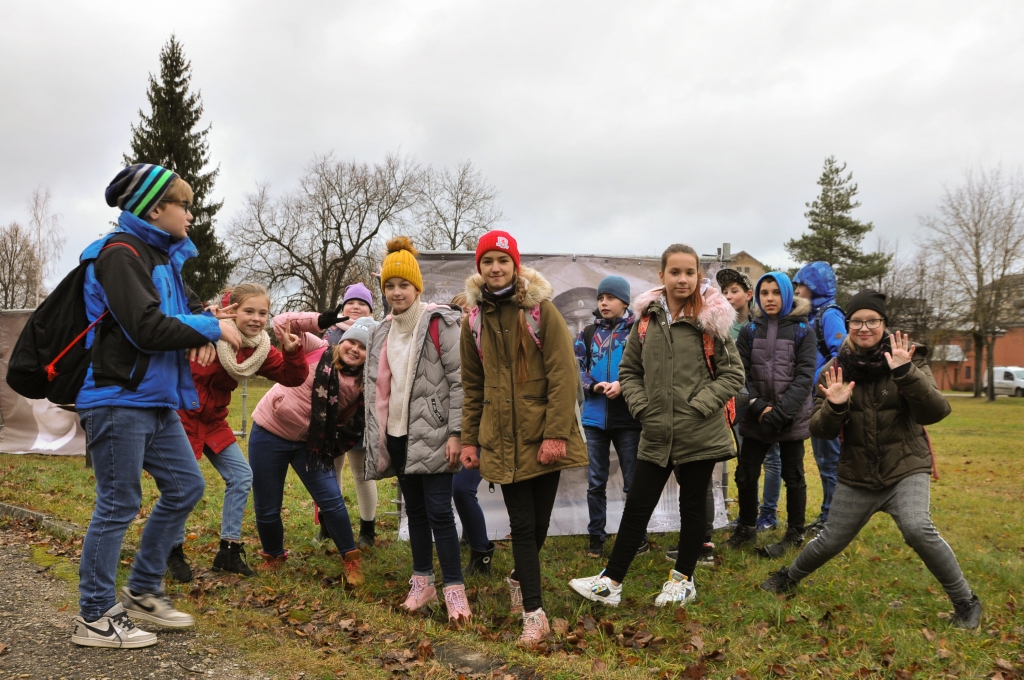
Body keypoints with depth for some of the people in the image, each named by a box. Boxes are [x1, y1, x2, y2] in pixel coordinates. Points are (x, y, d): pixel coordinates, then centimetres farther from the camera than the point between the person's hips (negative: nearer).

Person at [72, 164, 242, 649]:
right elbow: (146, 327, -24)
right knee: (118, 506, -1)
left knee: (186, 487, 12)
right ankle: (94, 619, 13)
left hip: (156, 402, 9)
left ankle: (142, 591, 25)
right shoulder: (121, 253, -14)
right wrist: (212, 329, -13)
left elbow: (188, 308, 20)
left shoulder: (162, 256, 15)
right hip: (118, 400, -9)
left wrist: (205, 334, -4)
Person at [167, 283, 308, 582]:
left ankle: (229, 550, 14)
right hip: (181, 414, -6)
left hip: (213, 420, 7)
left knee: (241, 476, 2)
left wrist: (293, 351, -20)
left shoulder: (260, 349, -3)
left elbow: (293, 378, -1)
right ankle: (174, 553, 13)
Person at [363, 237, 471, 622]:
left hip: (431, 435, -6)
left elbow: (459, 381, -13)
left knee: (438, 511, -6)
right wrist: (378, 437, 15)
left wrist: (455, 433, -18)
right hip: (397, 435, 7)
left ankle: (454, 589, 2)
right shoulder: (385, 331, 13)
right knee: (414, 509, 14)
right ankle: (422, 582, 24)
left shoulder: (439, 324, -9)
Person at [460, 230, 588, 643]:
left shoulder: (541, 310, -6)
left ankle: (520, 578, 37)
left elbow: (564, 375, -11)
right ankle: (533, 614, 9)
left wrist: (557, 434, -17)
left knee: (539, 521, 9)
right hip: (502, 439, 2)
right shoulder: (474, 319, 6)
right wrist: (469, 439, 8)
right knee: (522, 524, 0)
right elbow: (472, 385, 11)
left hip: (543, 435, -2)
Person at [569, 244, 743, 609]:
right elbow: (629, 370, 10)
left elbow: (733, 374, -4)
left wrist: (699, 405, -13)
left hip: (699, 434, -2)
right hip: (656, 434, 3)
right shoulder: (647, 319, 3)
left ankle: (683, 579, 29)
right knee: (637, 506, 7)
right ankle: (610, 582, 15)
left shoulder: (711, 320, -6)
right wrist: (642, 407, -3)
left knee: (692, 505, 12)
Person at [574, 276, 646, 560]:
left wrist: (623, 385, -20)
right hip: (594, 418, 3)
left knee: (633, 482, 8)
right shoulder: (588, 333, 8)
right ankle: (596, 537, 21)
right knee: (596, 482, 10)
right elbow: (577, 367, 4)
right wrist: (594, 386, -14)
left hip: (628, 418, -3)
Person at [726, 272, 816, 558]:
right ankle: (746, 527, 26)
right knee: (745, 474, 6)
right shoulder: (749, 330, 7)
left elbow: (805, 376, -9)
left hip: (792, 417, -2)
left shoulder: (803, 330, 0)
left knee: (793, 476, 8)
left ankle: (795, 534, 24)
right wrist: (758, 407, -15)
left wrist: (780, 412, -18)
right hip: (757, 418, 3)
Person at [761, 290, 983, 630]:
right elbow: (820, 430, -3)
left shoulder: (908, 359, -6)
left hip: (906, 469, -2)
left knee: (918, 529, -26)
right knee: (830, 541, 10)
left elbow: (935, 412, -18)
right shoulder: (835, 369, -2)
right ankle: (789, 576, 39)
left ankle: (966, 602, -4)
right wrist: (835, 407, -24)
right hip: (857, 476, 2)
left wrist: (906, 373, -31)